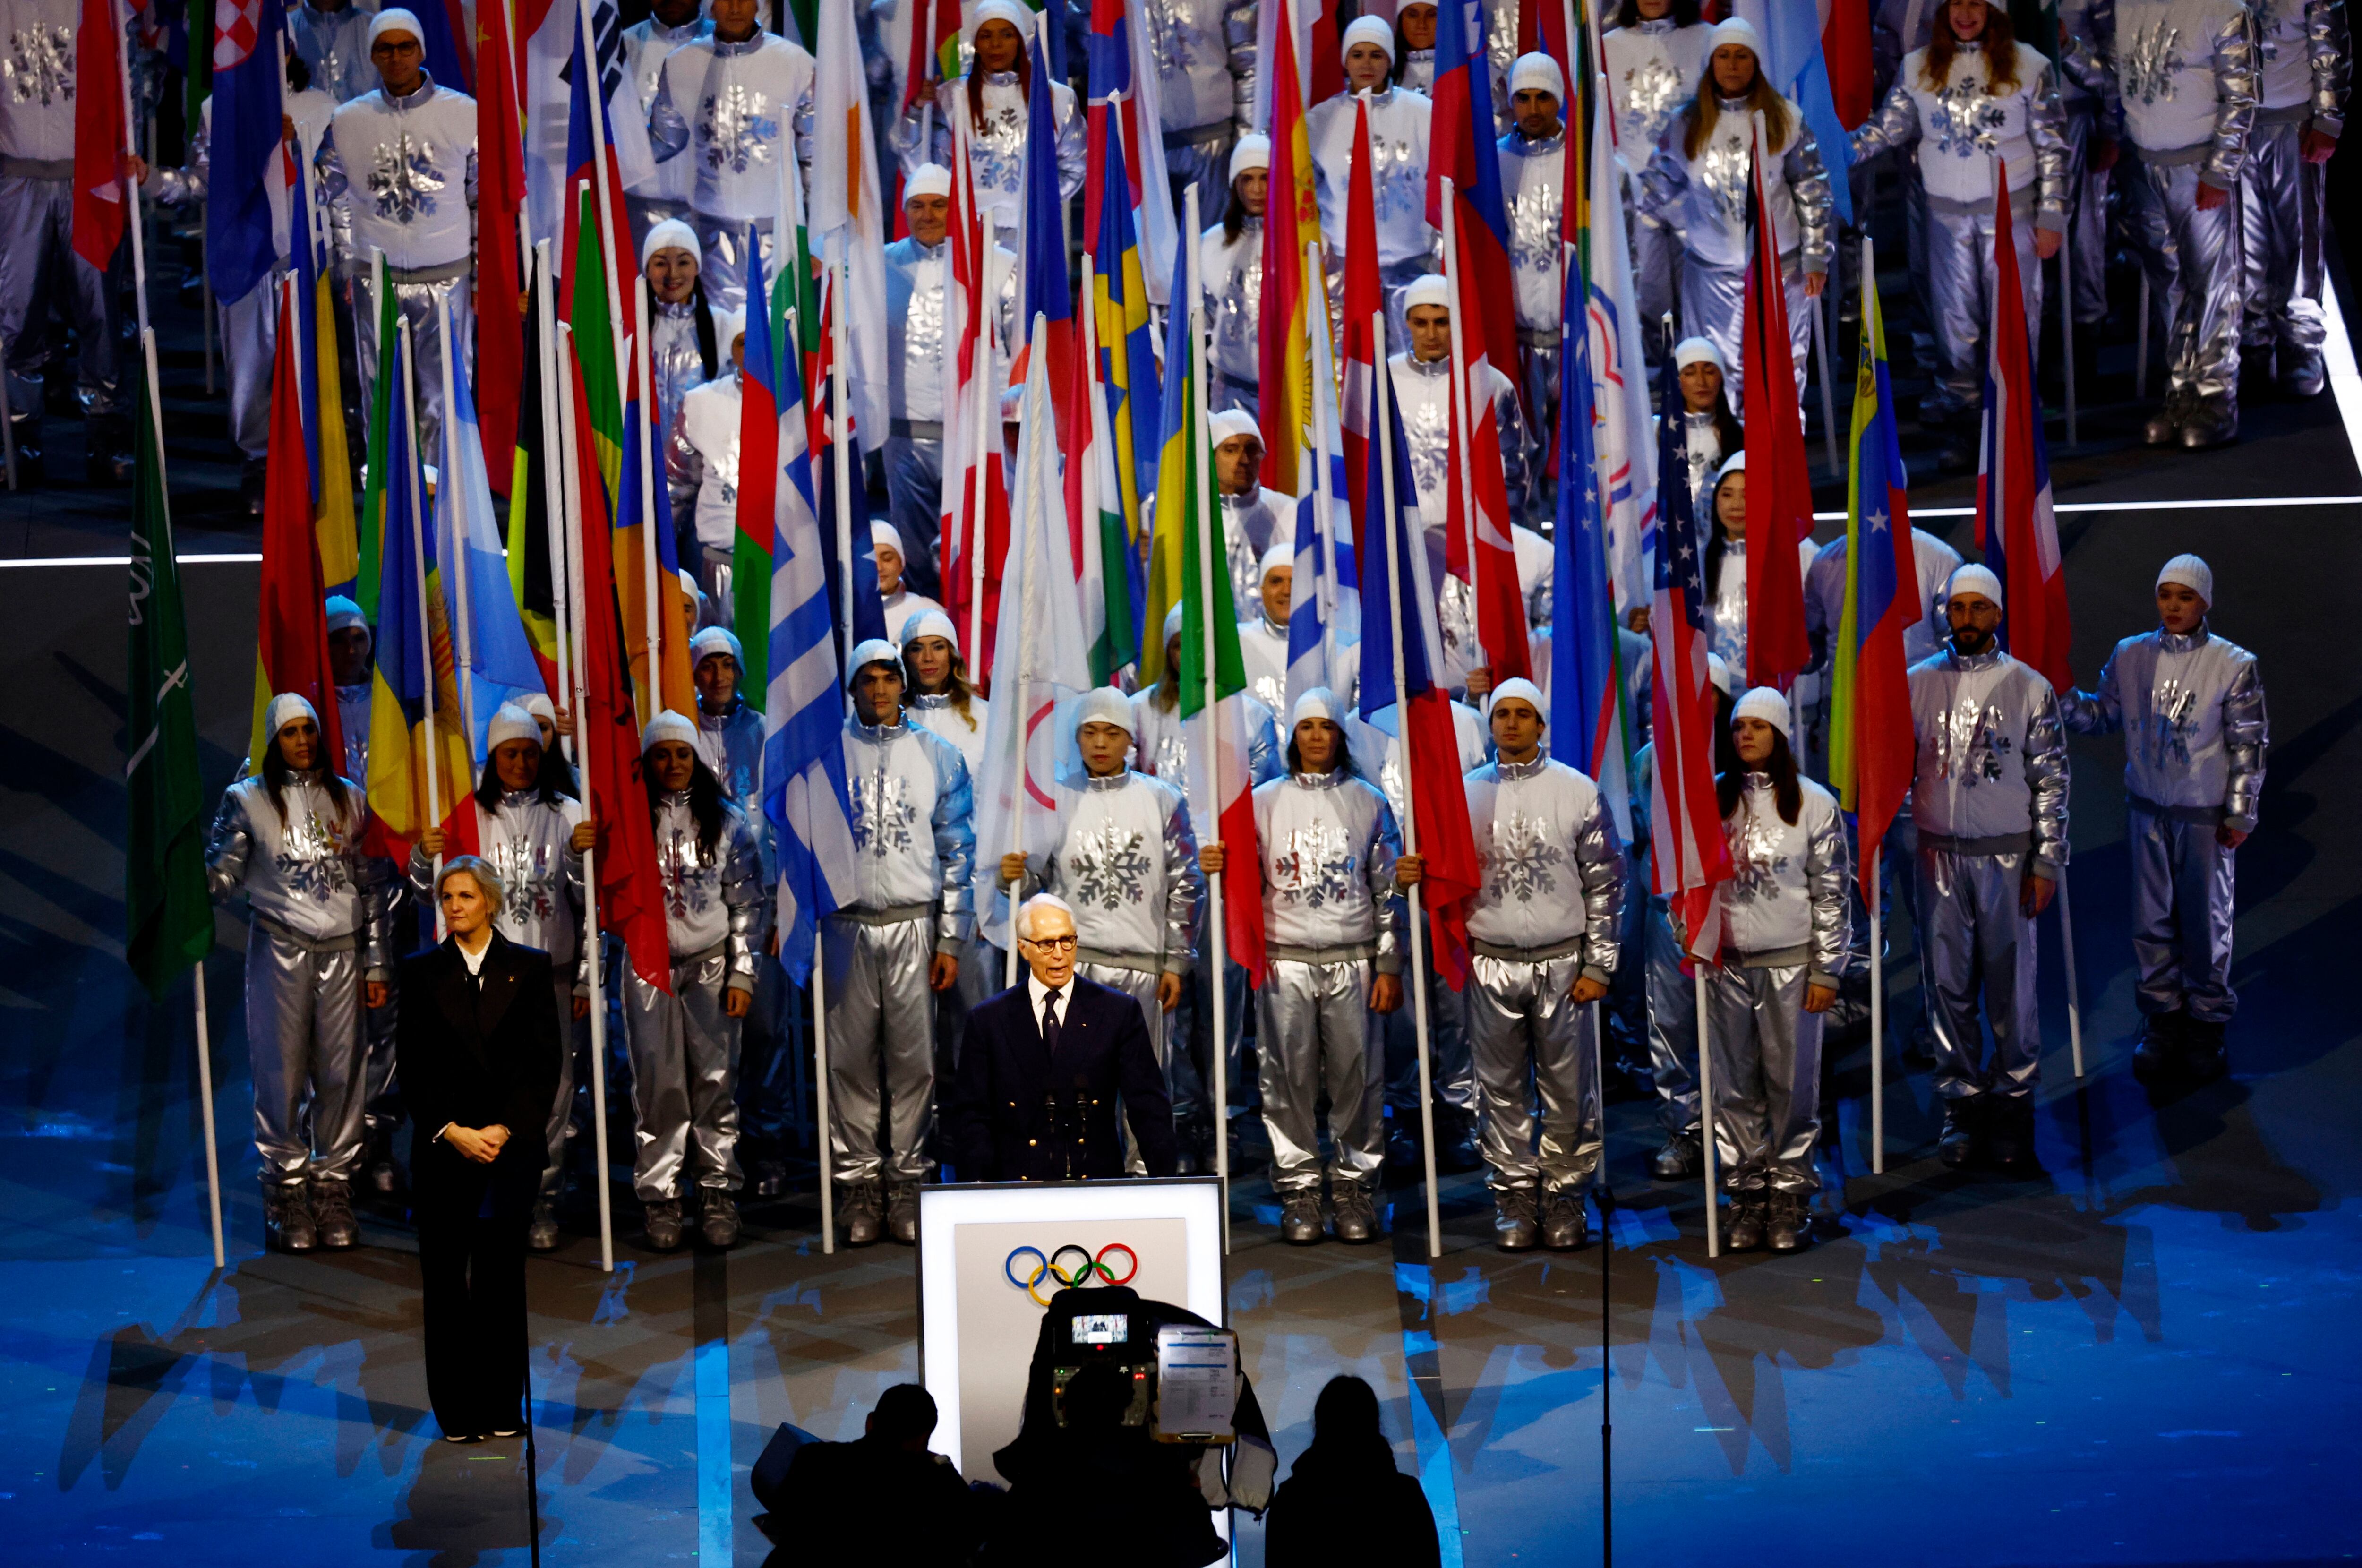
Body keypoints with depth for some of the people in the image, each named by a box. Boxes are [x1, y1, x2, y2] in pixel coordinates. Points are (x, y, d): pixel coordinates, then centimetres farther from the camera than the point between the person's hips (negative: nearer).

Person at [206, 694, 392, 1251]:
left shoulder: (349, 798, 13)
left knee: (340, 1069, 0)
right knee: (283, 1069, -3)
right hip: (280, 948, -2)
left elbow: (372, 884, 14)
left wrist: (376, 963, 10)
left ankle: (334, 1186, 8)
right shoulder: (248, 798, 6)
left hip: (342, 948, 2)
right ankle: (287, 1191, 5)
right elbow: (221, 875, 1)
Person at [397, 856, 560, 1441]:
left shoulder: (531, 968, 4)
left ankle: (502, 1410, 0)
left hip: (509, 1144, -1)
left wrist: (504, 1129, -9)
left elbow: (547, 1061, 1)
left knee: (502, 1274, -7)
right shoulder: (419, 971, 6)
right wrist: (452, 1131, -9)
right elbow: (411, 1064, 3)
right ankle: (457, 1413, 7)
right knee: (444, 1277, 0)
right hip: (442, 1145, 1)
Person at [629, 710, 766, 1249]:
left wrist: (743, 974, -1)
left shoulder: (726, 820, 6)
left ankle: (718, 1194, 5)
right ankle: (660, 1196, 5)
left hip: (712, 967, 0)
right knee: (658, 1083, -1)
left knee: (716, 1080, -2)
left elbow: (747, 901, 4)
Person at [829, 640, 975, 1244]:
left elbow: (957, 851, 7)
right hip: (845, 924, 0)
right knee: (851, 1058, 0)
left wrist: (950, 940, 2)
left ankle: (906, 1181, 8)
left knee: (914, 1058, 0)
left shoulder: (938, 755, 8)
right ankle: (859, 1182, 7)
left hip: (914, 926, 0)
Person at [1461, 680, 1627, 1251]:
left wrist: (1598, 966, -4)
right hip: (1491, 967, 1)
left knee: (1569, 1090, 3)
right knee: (1503, 1090, 6)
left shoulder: (1578, 791, 1)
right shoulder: (1467, 793, 6)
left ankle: (1564, 1194, 14)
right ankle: (1515, 1194, 16)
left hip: (1563, 965, -1)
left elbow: (1605, 882, 1)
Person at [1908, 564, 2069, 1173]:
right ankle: (1962, 1105, 15)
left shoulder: (2029, 687, 0)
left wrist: (2047, 862, -4)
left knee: (2011, 985, 1)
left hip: (2007, 854, -2)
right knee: (1948, 985, 5)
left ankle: (2014, 1106, 11)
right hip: (1938, 854, 2)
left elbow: (2051, 780, 1)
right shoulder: (1918, 683, 5)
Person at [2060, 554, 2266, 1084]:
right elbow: (2103, 715, 8)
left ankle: (2208, 1024, 21)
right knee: (2152, 920, 10)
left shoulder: (2234, 665, -9)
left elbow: (2249, 745, -5)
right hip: (2147, 810, 3)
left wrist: (2239, 815, -5)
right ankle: (2162, 1018, 23)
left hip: (2206, 816, -3)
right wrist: (2061, 698, -11)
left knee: (2206, 921, 6)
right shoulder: (2131, 656, -1)